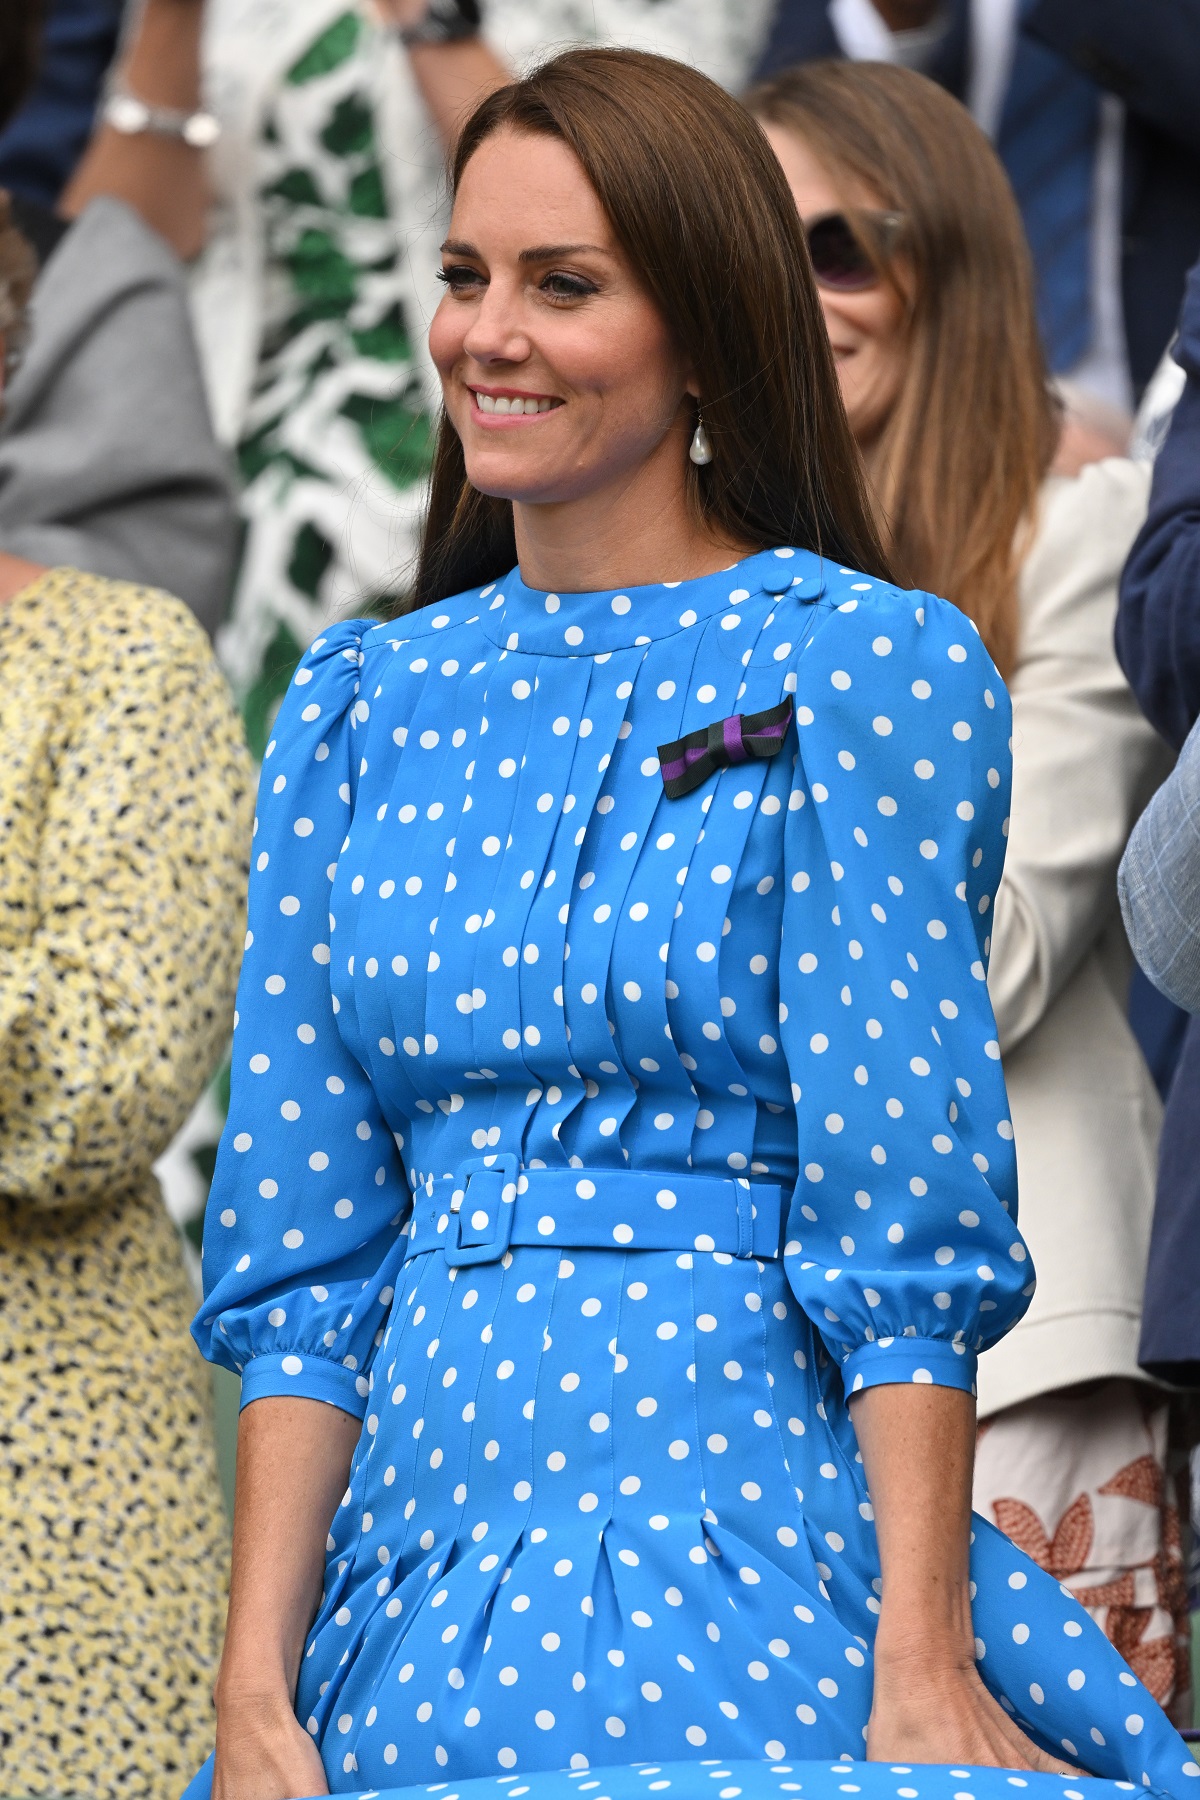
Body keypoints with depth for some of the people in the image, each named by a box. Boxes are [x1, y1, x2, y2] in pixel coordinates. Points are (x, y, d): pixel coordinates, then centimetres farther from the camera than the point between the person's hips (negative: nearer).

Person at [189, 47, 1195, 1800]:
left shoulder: (865, 667, -3)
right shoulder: (361, 704, 11)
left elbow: (906, 1231, -8)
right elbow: (303, 1253, 8)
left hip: (742, 1586, -4)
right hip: (411, 1573, 4)